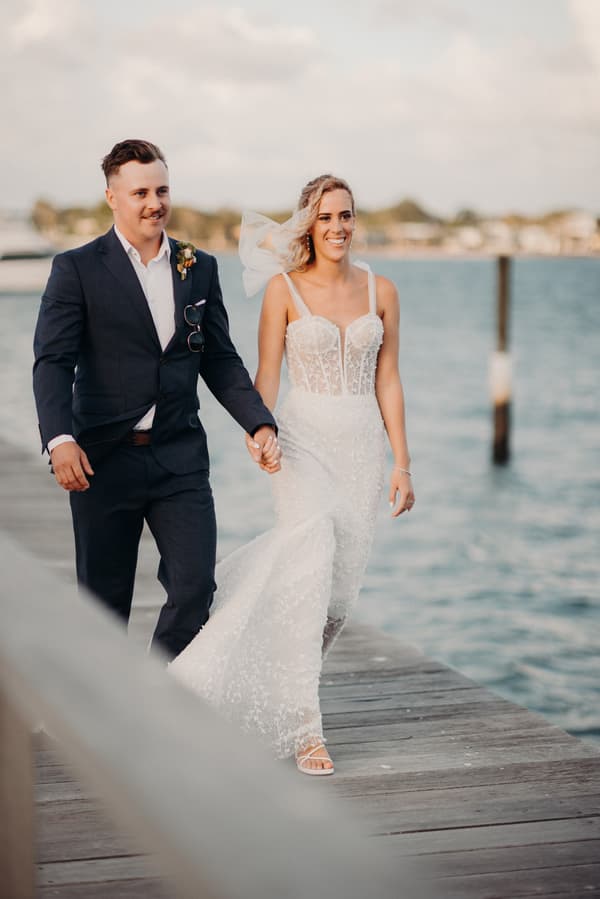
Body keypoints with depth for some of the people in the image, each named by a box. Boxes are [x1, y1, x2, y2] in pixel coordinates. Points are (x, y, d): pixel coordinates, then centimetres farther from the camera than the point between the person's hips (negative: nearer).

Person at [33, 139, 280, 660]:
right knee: (105, 599, 7)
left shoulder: (201, 268, 10)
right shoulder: (77, 269, -3)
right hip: (103, 460, -3)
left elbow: (221, 360, 12)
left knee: (196, 587, -6)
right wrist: (60, 439, -27)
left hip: (180, 457, 3)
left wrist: (261, 424, -2)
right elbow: (52, 362, -11)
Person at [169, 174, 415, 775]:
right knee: (310, 567, -22)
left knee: (342, 583, 4)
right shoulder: (284, 288, 0)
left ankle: (290, 677, 31)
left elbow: (387, 382, 8)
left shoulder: (380, 291, 8)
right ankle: (303, 724, -19)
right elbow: (266, 377, -2)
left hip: (362, 444, 4)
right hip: (303, 439, -4)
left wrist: (402, 463, 5)